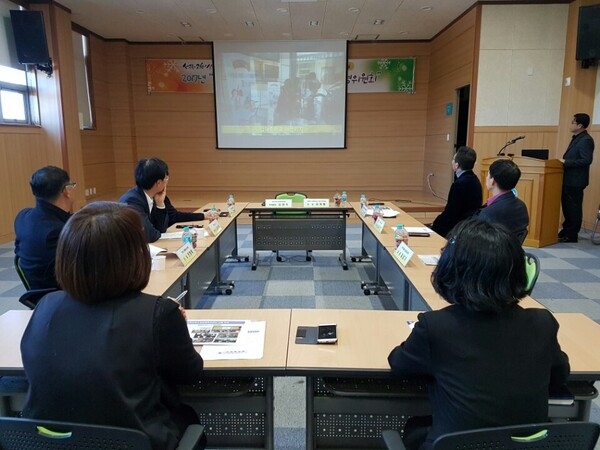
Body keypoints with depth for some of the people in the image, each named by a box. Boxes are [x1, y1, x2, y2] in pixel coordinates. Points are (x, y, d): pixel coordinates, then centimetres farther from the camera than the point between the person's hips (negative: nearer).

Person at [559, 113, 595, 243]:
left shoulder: (586, 140, -16)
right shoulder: (577, 138, 14)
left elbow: (586, 160, -23)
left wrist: (566, 162, -21)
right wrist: (565, 161, 5)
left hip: (575, 180, -10)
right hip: (569, 179, 10)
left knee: (574, 208, -1)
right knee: (566, 206, 17)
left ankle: (571, 235, 8)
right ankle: (566, 231, 28)